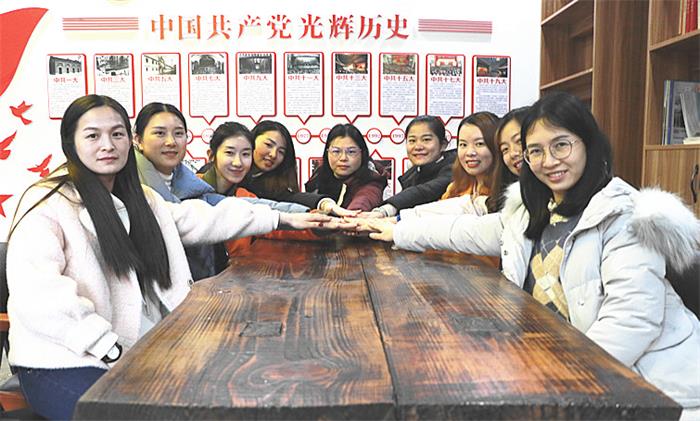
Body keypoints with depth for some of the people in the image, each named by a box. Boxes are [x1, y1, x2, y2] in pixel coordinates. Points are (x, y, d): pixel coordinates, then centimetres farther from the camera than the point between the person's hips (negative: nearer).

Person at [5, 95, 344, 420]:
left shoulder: (139, 198, 13)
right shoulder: (47, 204, -11)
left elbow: (201, 219, 8)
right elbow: (36, 297, -22)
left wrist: (285, 219, 3)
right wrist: (113, 351, -24)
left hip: (137, 353, 7)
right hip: (63, 365, -6)